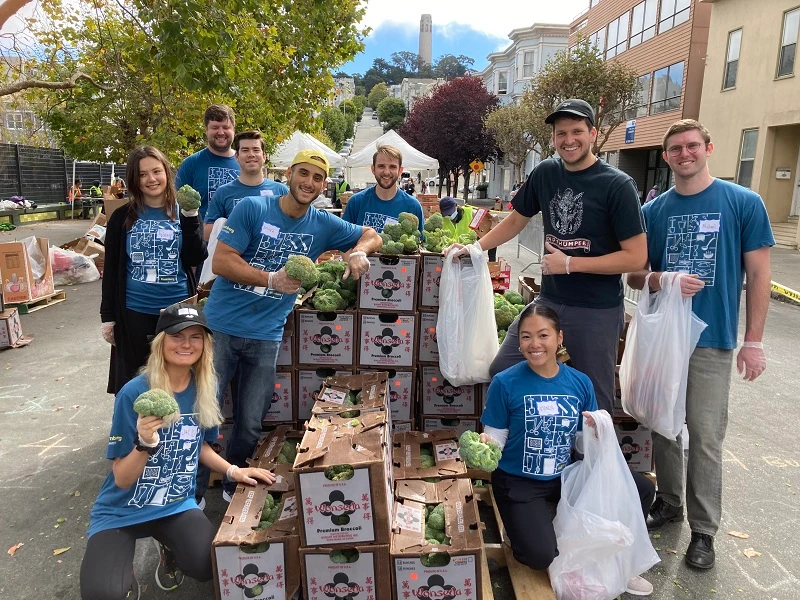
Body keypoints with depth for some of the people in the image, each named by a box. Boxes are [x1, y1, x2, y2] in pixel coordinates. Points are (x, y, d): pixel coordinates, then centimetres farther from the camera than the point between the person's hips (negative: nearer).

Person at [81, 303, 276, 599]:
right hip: (121, 512, -3)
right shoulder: (134, 393, -21)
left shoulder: (204, 389, -7)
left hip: (177, 505, 3)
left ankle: (168, 548, 12)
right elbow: (122, 479, -17)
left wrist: (233, 470, -2)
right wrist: (145, 443, -36)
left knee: (210, 567, -21)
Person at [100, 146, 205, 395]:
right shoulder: (122, 217, 1)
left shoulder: (184, 213, 2)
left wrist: (190, 216, -17)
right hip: (134, 313, 0)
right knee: (134, 382, 10)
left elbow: (195, 259, -10)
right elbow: (111, 270, 4)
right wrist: (107, 316, 2)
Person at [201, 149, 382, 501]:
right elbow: (221, 261, -13)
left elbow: (372, 235, 11)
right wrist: (272, 279, -24)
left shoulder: (323, 225, 3)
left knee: (251, 425, 12)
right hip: (221, 326, -2)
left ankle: (234, 487, 37)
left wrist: (359, 252, -12)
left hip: (266, 336, 3)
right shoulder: (252, 209, -7)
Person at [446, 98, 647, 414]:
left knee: (594, 402, 5)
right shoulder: (545, 173, 3)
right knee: (501, 372, 5)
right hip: (548, 300, 5)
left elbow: (636, 258, -13)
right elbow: (516, 220, 17)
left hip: (597, 311, -5)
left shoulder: (617, 185, -11)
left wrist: (570, 263, -17)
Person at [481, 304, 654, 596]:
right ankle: (522, 529, 13)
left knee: (642, 489, -1)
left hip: (565, 475, 5)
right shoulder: (505, 382, -16)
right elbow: (496, 438, -9)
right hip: (517, 481, -4)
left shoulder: (580, 382, -4)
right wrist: (485, 445, -32)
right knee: (540, 556, -24)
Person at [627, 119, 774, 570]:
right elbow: (635, 275, 8)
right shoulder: (653, 211, 5)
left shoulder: (744, 203, -3)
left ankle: (704, 529, 19)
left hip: (712, 340, -3)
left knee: (706, 437, 3)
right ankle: (669, 501, 34)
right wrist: (661, 280, -15)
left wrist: (754, 341, -6)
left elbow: (759, 273, -2)